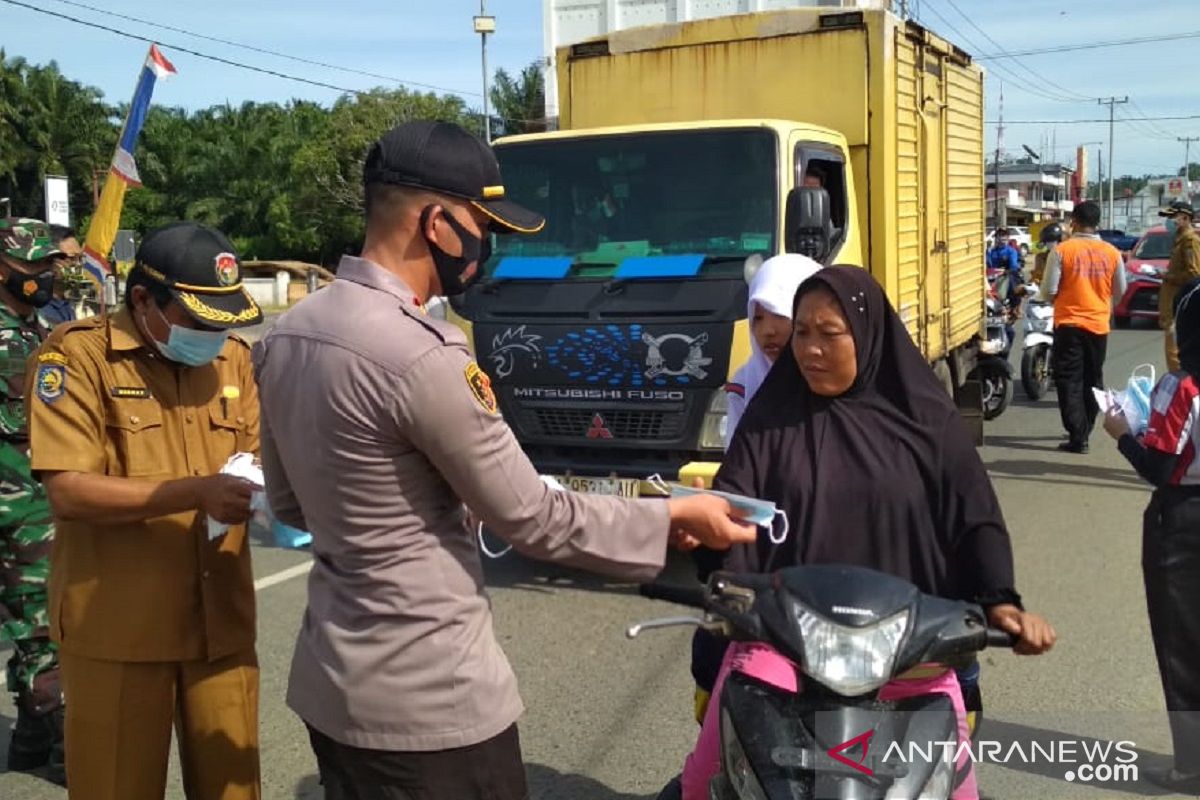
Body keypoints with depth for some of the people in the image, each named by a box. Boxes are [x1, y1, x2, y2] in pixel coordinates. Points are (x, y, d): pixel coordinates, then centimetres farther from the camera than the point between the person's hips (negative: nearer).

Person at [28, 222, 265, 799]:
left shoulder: (234, 357, 8)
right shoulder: (77, 354, -8)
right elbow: (68, 490, -16)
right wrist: (196, 492, -24)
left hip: (220, 618, 5)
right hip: (117, 627, -4)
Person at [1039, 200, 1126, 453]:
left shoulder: (1061, 251, -11)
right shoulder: (1112, 253, -1)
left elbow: (1048, 292, -10)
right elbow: (1120, 292, 9)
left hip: (1069, 324, -3)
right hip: (1098, 325, 4)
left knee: (1070, 382, 1)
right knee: (1092, 381, 17)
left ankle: (1077, 437, -4)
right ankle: (1083, 432, 25)